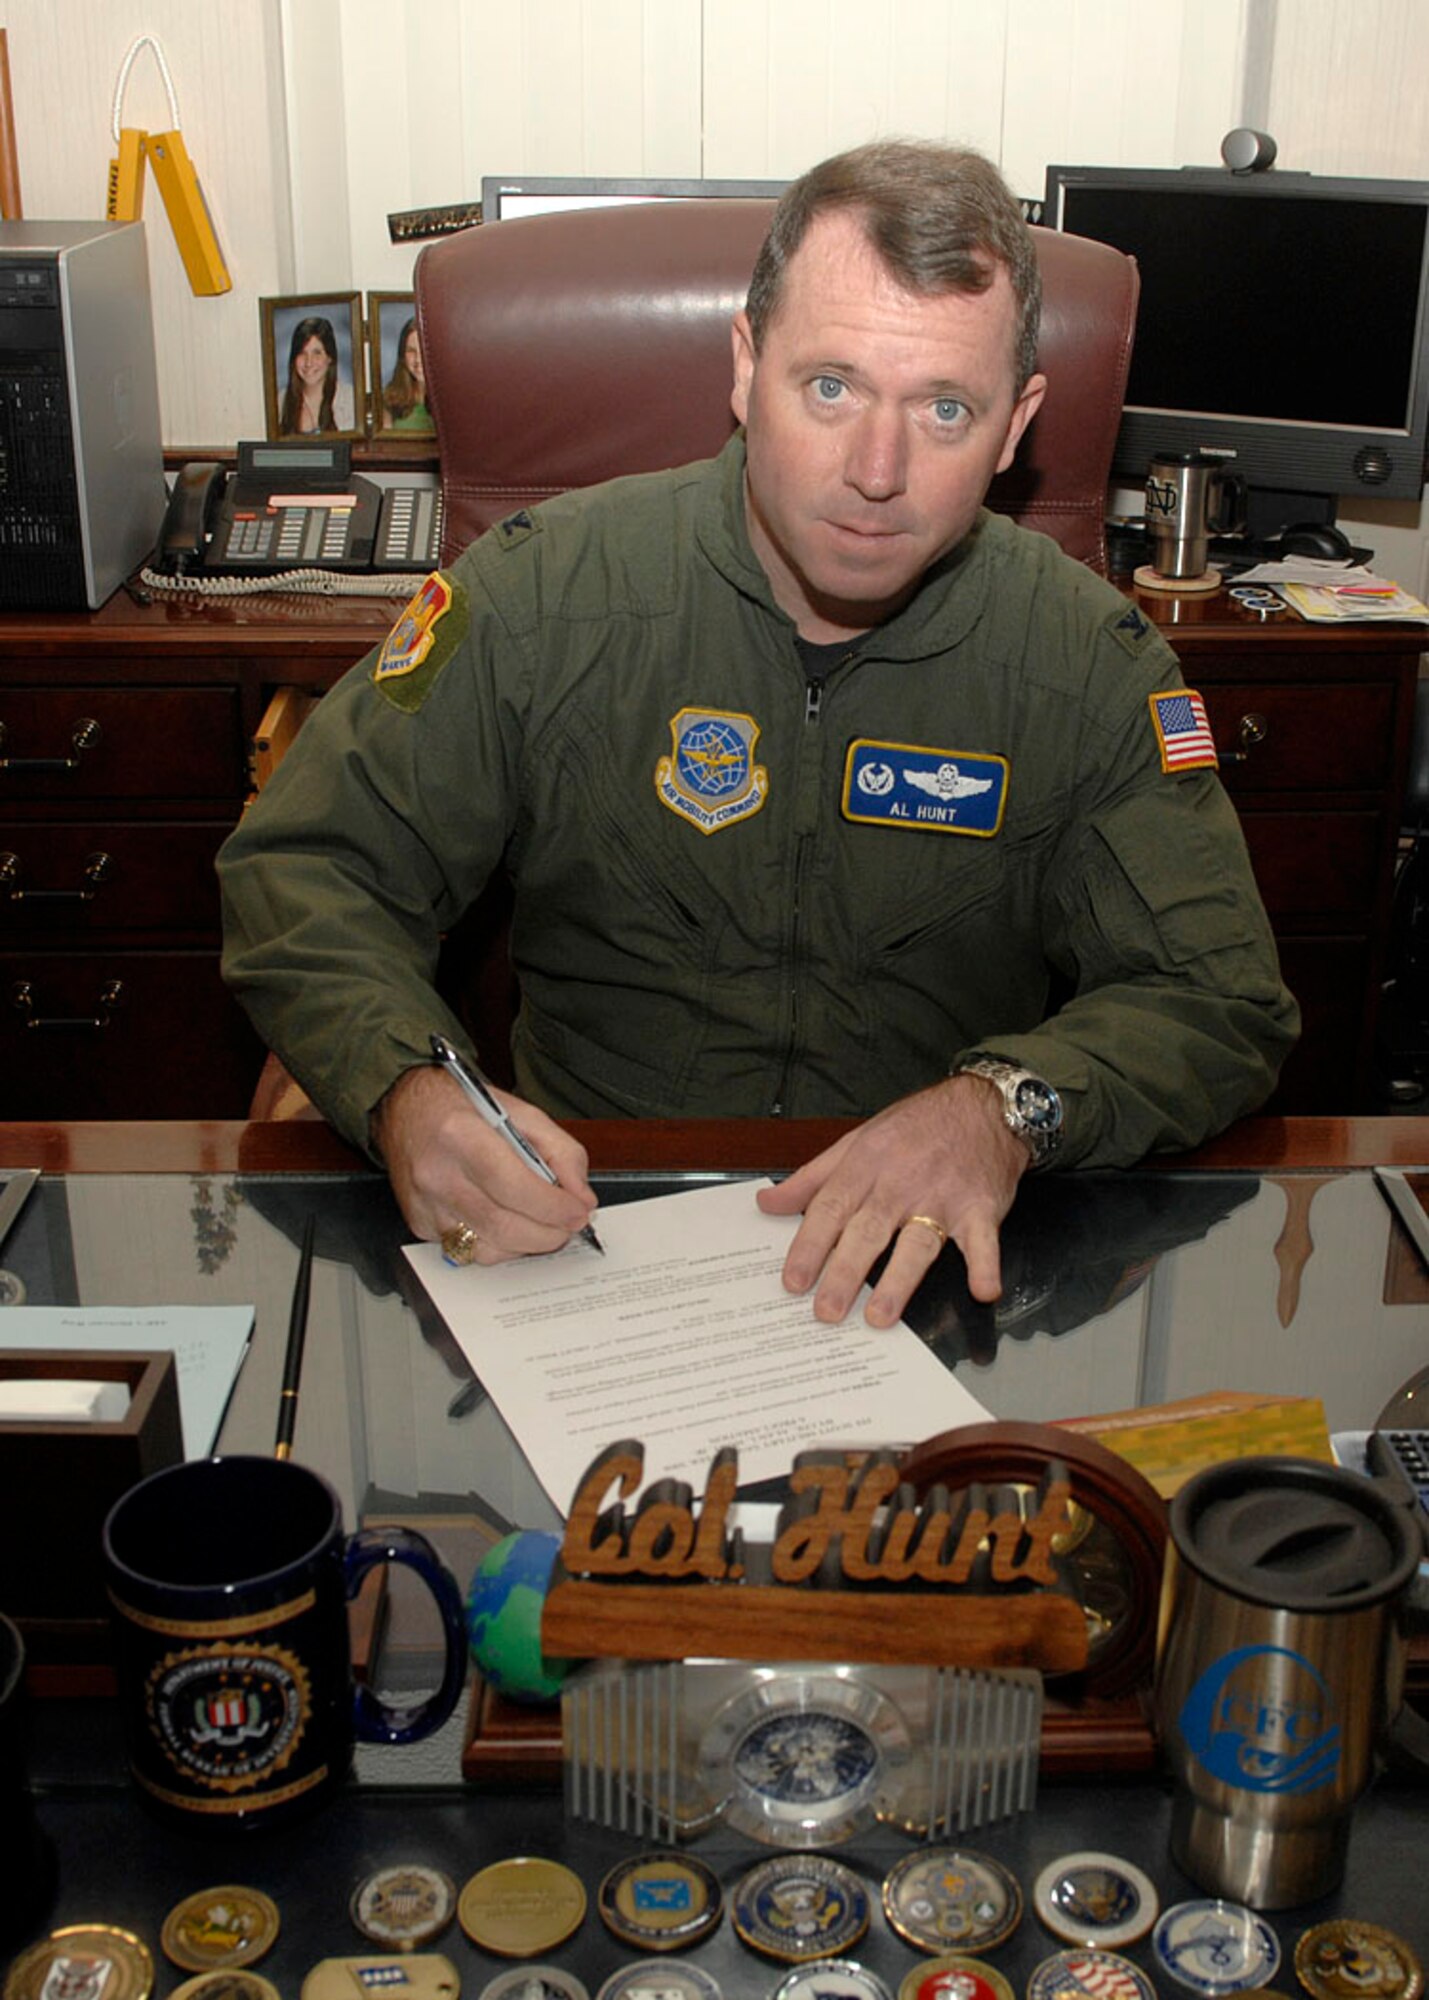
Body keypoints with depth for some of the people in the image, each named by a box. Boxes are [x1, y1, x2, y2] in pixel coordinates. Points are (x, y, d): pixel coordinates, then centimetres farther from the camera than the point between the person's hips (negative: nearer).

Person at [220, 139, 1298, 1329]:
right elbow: (305, 873, -3)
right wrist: (407, 1090, -24)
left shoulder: (1092, 662, -3)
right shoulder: (543, 597, -6)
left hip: (930, 1266, 3)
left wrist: (1005, 1105, -23)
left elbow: (1221, 1004, -1)